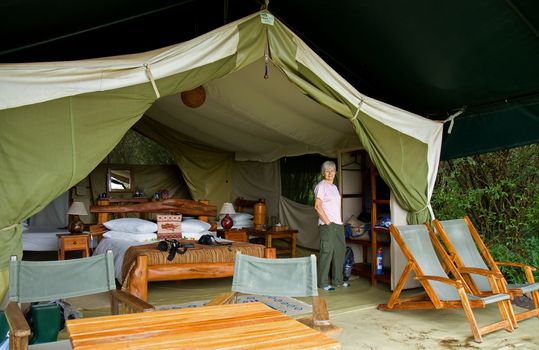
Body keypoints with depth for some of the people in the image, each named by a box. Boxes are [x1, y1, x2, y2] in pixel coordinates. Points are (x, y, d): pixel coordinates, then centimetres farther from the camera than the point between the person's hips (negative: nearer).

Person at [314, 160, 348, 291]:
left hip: (338, 224, 9)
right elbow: (317, 206, -15)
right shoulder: (321, 186, -8)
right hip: (327, 225, -9)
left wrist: (340, 221, 12)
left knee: (339, 251, 11)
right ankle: (323, 283, 0)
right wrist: (327, 222, -16)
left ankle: (337, 280, 22)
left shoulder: (334, 187, 18)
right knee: (327, 252, -7)